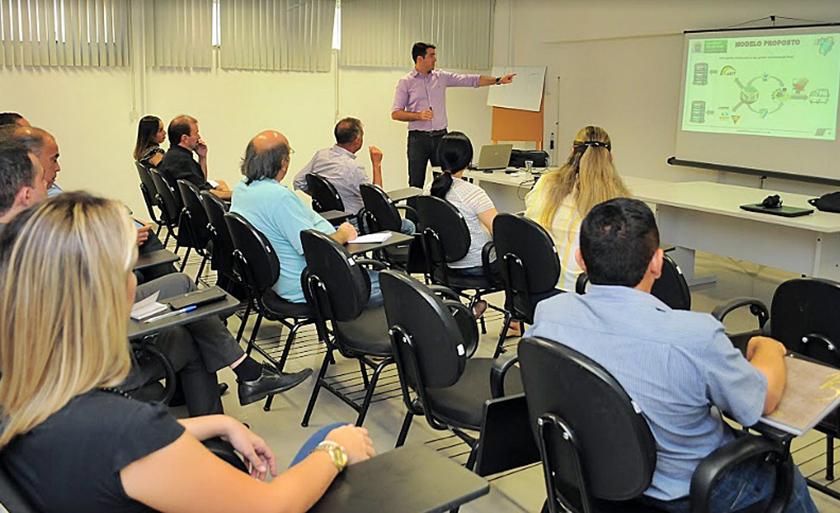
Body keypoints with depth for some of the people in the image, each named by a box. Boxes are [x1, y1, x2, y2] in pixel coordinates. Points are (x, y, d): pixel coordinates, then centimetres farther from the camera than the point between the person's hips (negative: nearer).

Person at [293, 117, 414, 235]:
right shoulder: (353, 167, -27)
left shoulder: (321, 154, -4)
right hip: (352, 224, -9)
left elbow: (299, 182, 7)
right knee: (408, 226, -2)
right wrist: (377, 164, -12)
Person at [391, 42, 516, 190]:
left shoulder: (441, 77, 9)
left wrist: (498, 80, 3)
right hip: (418, 138, -3)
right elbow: (395, 113, -3)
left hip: (440, 136, 3)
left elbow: (471, 80, 9)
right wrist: (419, 115, -17)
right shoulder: (405, 82, 0)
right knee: (416, 184, -1)